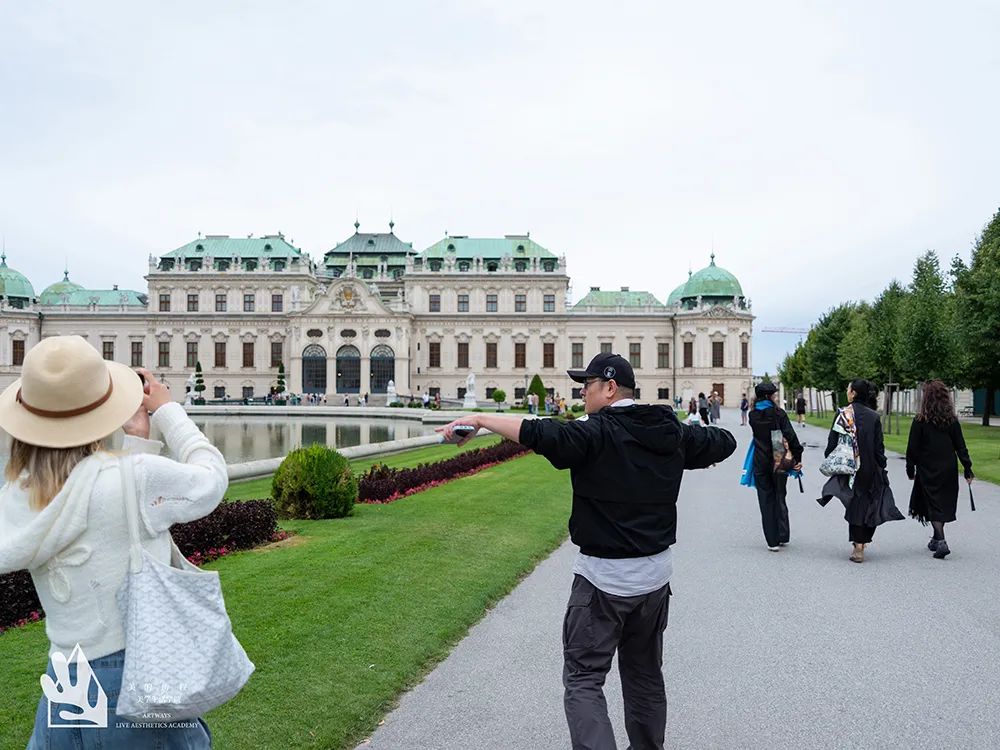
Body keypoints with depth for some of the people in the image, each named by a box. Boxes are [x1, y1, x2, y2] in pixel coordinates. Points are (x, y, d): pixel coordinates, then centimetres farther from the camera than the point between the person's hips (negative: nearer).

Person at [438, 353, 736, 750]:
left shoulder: (597, 433, -16)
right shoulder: (672, 433, 4)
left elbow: (539, 433, -31)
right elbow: (724, 441, 18)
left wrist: (479, 418, -25)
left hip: (603, 577, -7)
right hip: (655, 574, 7)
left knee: (583, 680, 0)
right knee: (645, 676, 21)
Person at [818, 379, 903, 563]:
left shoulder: (843, 414, -7)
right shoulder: (874, 416, -1)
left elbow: (833, 441, -8)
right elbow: (879, 445, -1)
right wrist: (882, 466, 6)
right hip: (870, 468, 2)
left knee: (854, 504, 6)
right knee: (868, 504, 13)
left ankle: (858, 546, 2)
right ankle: (862, 542, 19)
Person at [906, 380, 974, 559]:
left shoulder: (920, 421, -12)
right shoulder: (952, 420, 0)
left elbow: (912, 448, -9)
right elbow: (960, 447, 2)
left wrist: (910, 469, 1)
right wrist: (968, 469, 8)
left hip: (928, 471, -4)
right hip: (949, 470, 4)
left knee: (933, 505, 0)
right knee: (944, 504, 16)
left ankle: (941, 542, -14)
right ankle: (937, 539, 28)